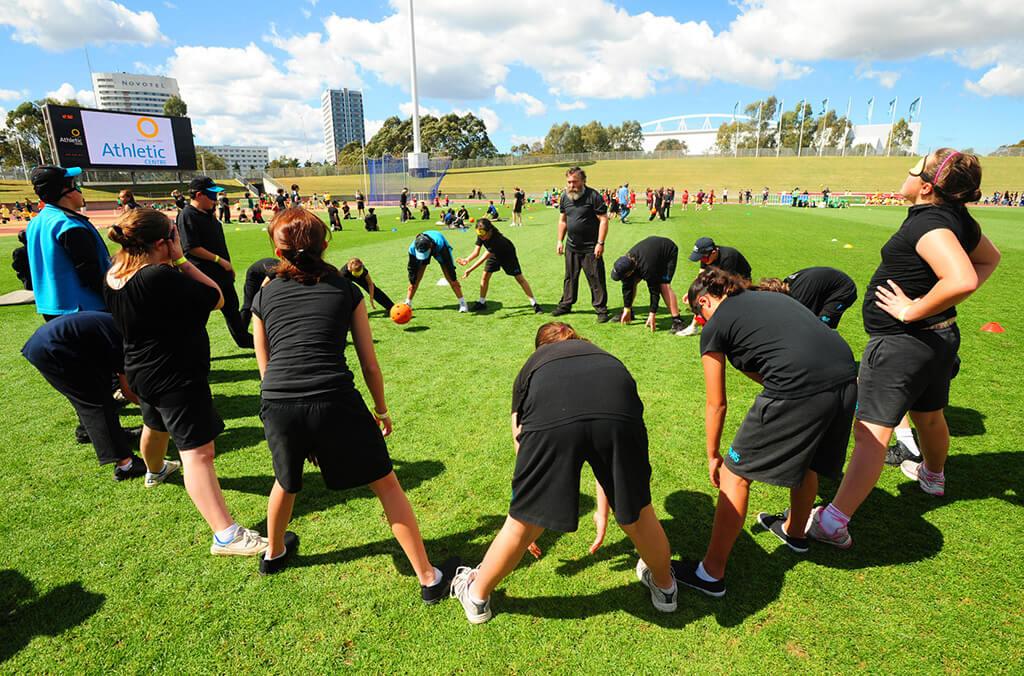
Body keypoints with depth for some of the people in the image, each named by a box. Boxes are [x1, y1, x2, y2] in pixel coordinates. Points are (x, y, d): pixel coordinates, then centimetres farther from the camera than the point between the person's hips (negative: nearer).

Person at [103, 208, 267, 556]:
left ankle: (155, 471, 65)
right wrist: (182, 260, -16)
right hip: (177, 376, -9)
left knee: (155, 426, 35)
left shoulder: (113, 275, -1)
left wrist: (173, 265, 2)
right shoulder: (161, 277, -28)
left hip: (142, 370, 9)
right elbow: (216, 298, -20)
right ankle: (226, 535, -13)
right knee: (198, 453, -13)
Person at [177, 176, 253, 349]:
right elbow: (192, 248, -22)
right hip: (202, 275, -9)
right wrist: (219, 260, -20)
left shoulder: (208, 214, 11)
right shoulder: (187, 216, -16)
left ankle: (243, 339, 31)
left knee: (232, 307, 18)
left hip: (222, 273, 9)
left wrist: (227, 264, 16)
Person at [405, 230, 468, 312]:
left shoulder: (439, 244, -45)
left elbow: (448, 263, -32)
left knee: (450, 278, -10)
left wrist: (453, 279, -25)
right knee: (415, 278, -4)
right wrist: (412, 282, -11)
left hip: (439, 250, -2)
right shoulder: (413, 248, -36)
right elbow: (412, 267, -19)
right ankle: (408, 303, 10)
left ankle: (462, 303, -3)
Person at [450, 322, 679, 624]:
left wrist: (530, 523, 54)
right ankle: (664, 587, 54)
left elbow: (523, 450, 40)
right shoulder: (600, 354, 41)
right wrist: (603, 510, 56)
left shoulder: (531, 366, 37)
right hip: (619, 414, 2)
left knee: (523, 524, 21)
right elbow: (608, 454, 45)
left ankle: (476, 596, 46)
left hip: (550, 420, -1)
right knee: (637, 515, 27)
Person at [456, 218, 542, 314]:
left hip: (507, 254, -6)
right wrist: (467, 260, -42)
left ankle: (534, 303, -3)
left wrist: (470, 270, -44)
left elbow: (484, 257, -42)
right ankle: (482, 302, 15)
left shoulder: (497, 239, -43)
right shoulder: (481, 236, -24)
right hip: (494, 254, 6)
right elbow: (476, 252, -22)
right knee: (485, 276, -1)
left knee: (519, 278, -8)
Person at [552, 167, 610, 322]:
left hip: (591, 248, -6)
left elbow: (603, 220, -14)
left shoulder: (593, 196, -13)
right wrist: (560, 241, 11)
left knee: (596, 279, 0)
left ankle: (601, 309, 9)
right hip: (571, 246, 6)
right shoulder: (565, 197, 6)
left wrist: (600, 243, -18)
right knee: (570, 277, 16)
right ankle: (566, 304, 30)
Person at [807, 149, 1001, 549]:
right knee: (929, 416, 30)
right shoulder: (958, 219, 5)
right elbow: (989, 258, 24)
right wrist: (937, 304, 14)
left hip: (900, 342, -9)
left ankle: (833, 522, -8)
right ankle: (933, 477, 56)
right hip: (939, 336, 10)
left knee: (871, 433, -11)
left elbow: (962, 280, -38)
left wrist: (913, 311, -24)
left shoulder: (929, 223, -23)